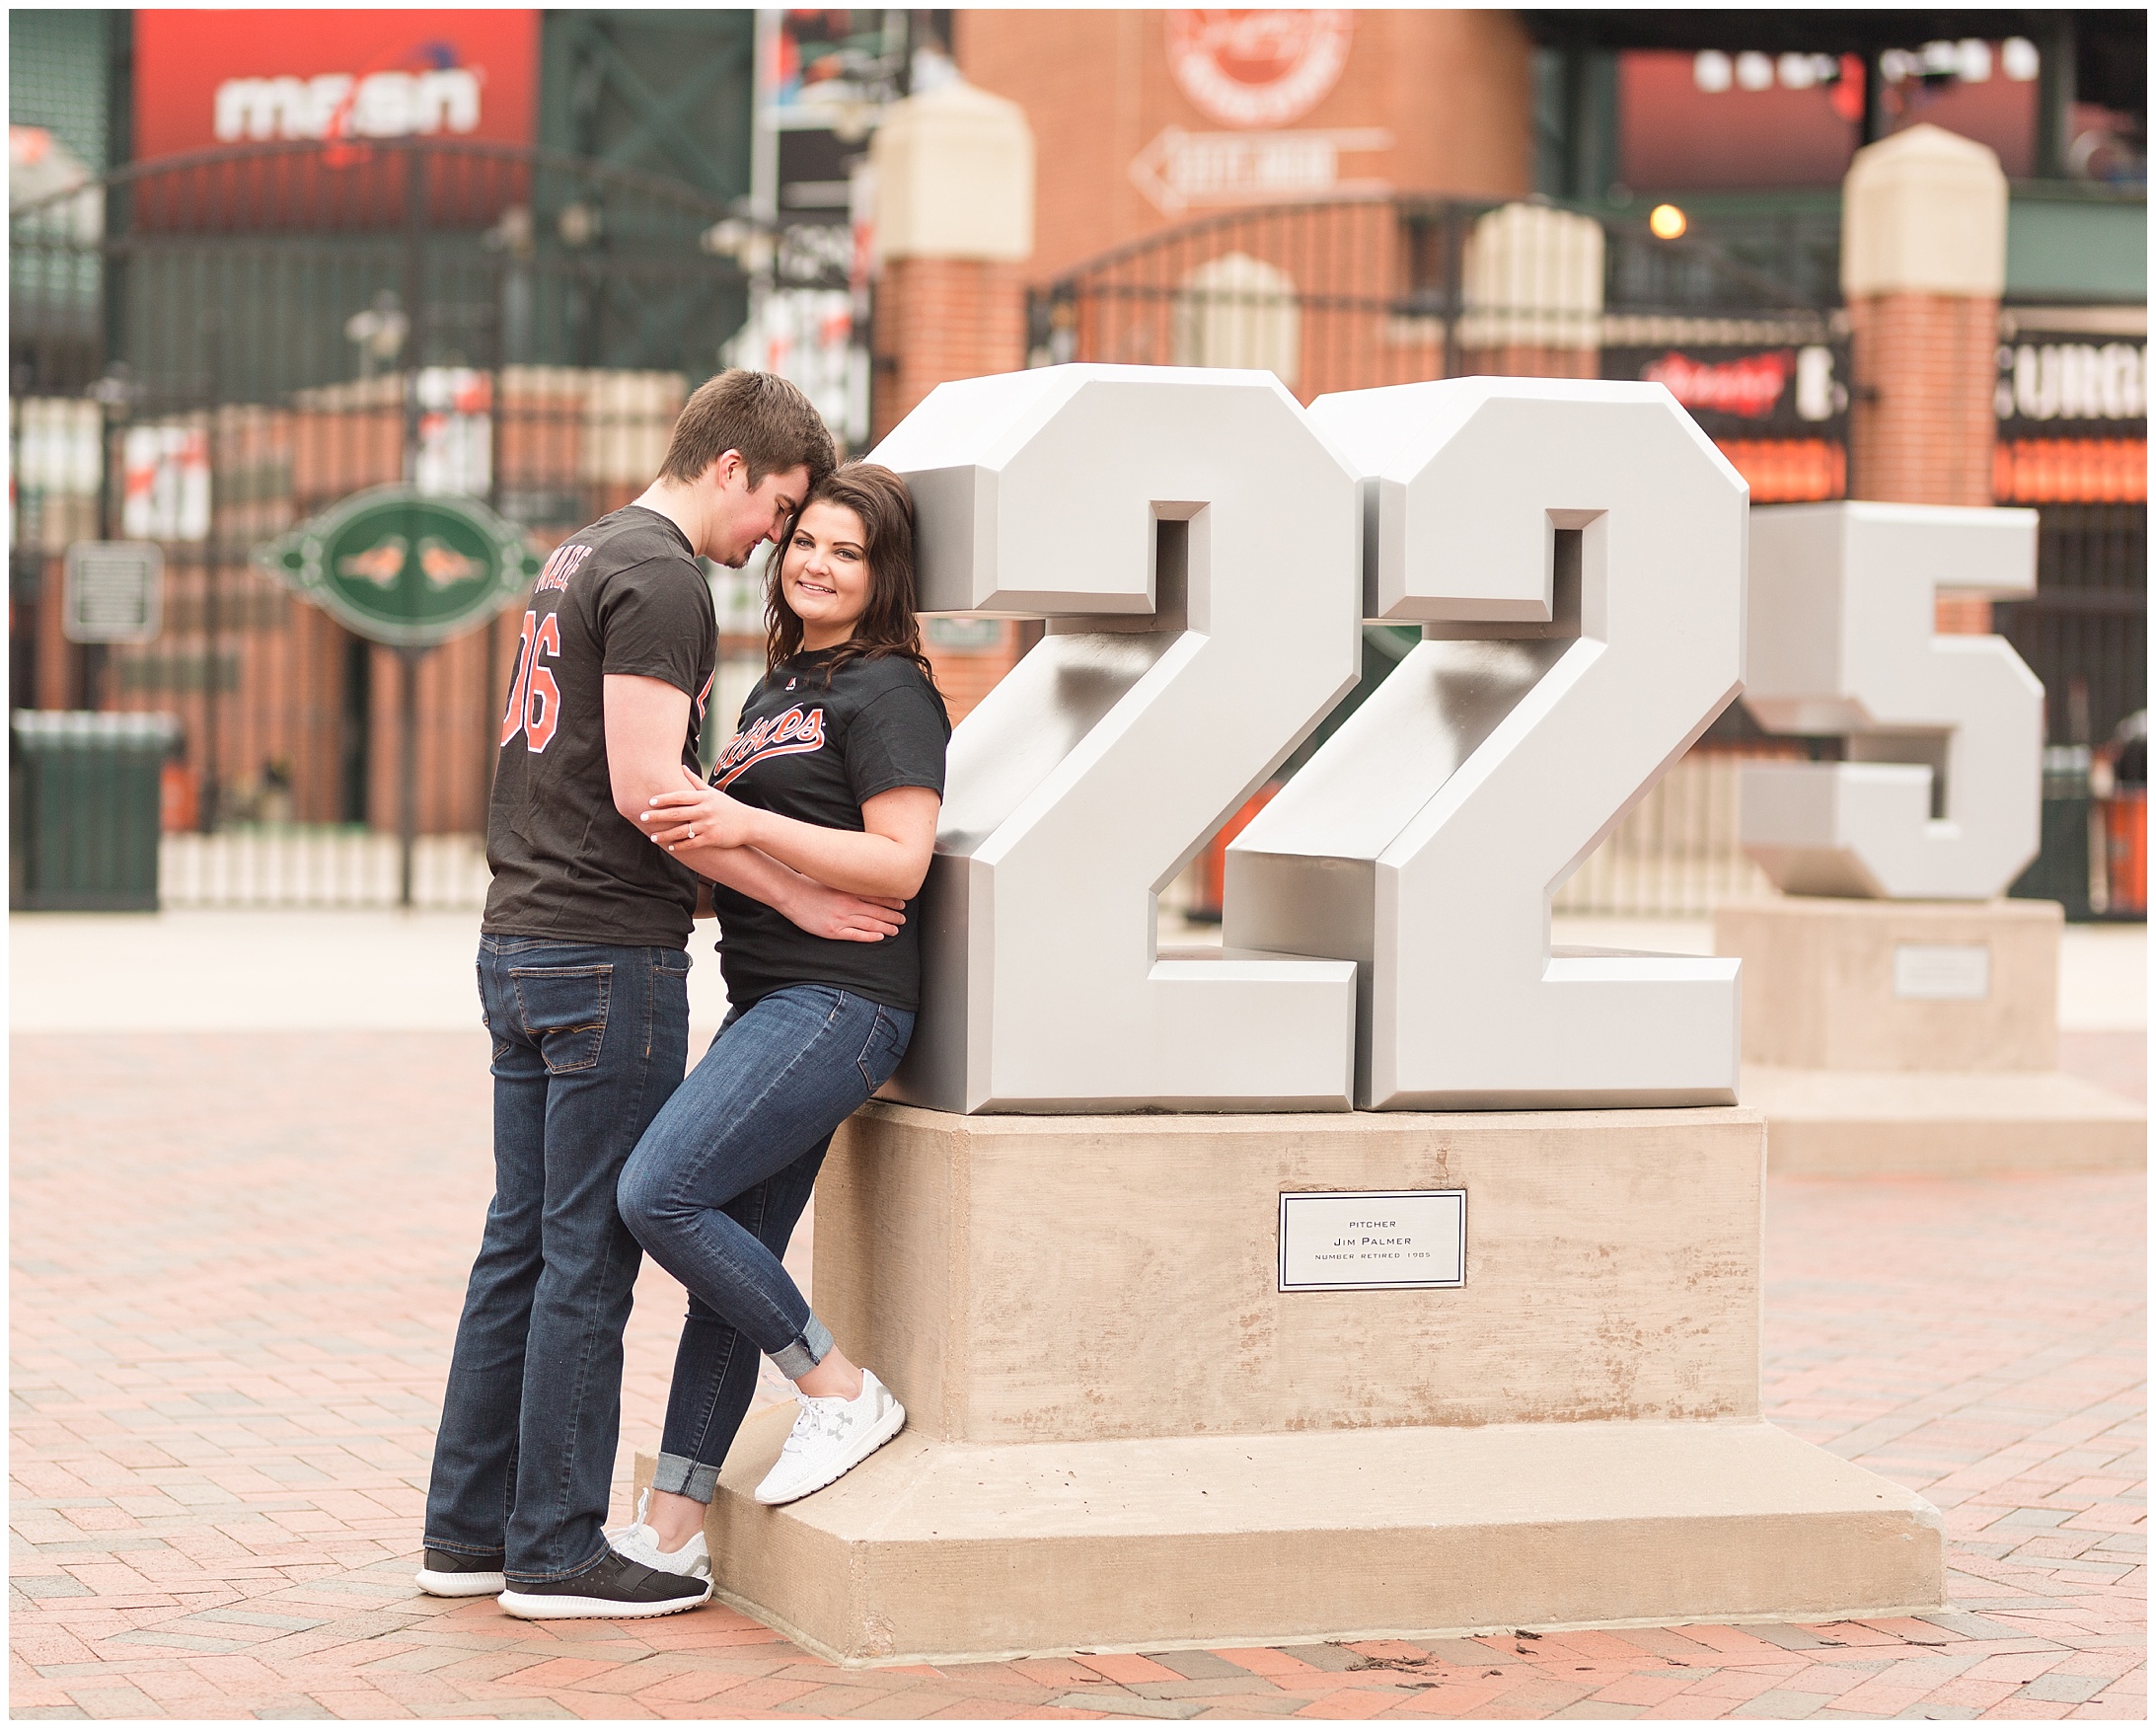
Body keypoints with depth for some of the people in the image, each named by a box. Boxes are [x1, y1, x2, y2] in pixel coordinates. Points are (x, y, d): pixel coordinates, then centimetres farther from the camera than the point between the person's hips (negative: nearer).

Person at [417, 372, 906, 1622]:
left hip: (521, 943, 10)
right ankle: (557, 1552, 1)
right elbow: (645, 785, -21)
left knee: (525, 1242, 13)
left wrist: (733, 860, 19)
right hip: (609, 955, -10)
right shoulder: (663, 579, -13)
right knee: (593, 1253, -4)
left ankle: (469, 1530, 17)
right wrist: (799, 896, -15)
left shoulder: (585, 557, 18)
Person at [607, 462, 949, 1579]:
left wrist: (747, 826, -22)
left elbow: (899, 864, -16)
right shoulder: (775, 690, 21)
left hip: (841, 1002, -9)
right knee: (727, 1268, 6)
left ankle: (842, 1392, -5)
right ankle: (672, 1530, 9)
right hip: (772, 1003, 9)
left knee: (657, 1192, -19)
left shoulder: (888, 690, -6)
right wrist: (694, 838, 9)